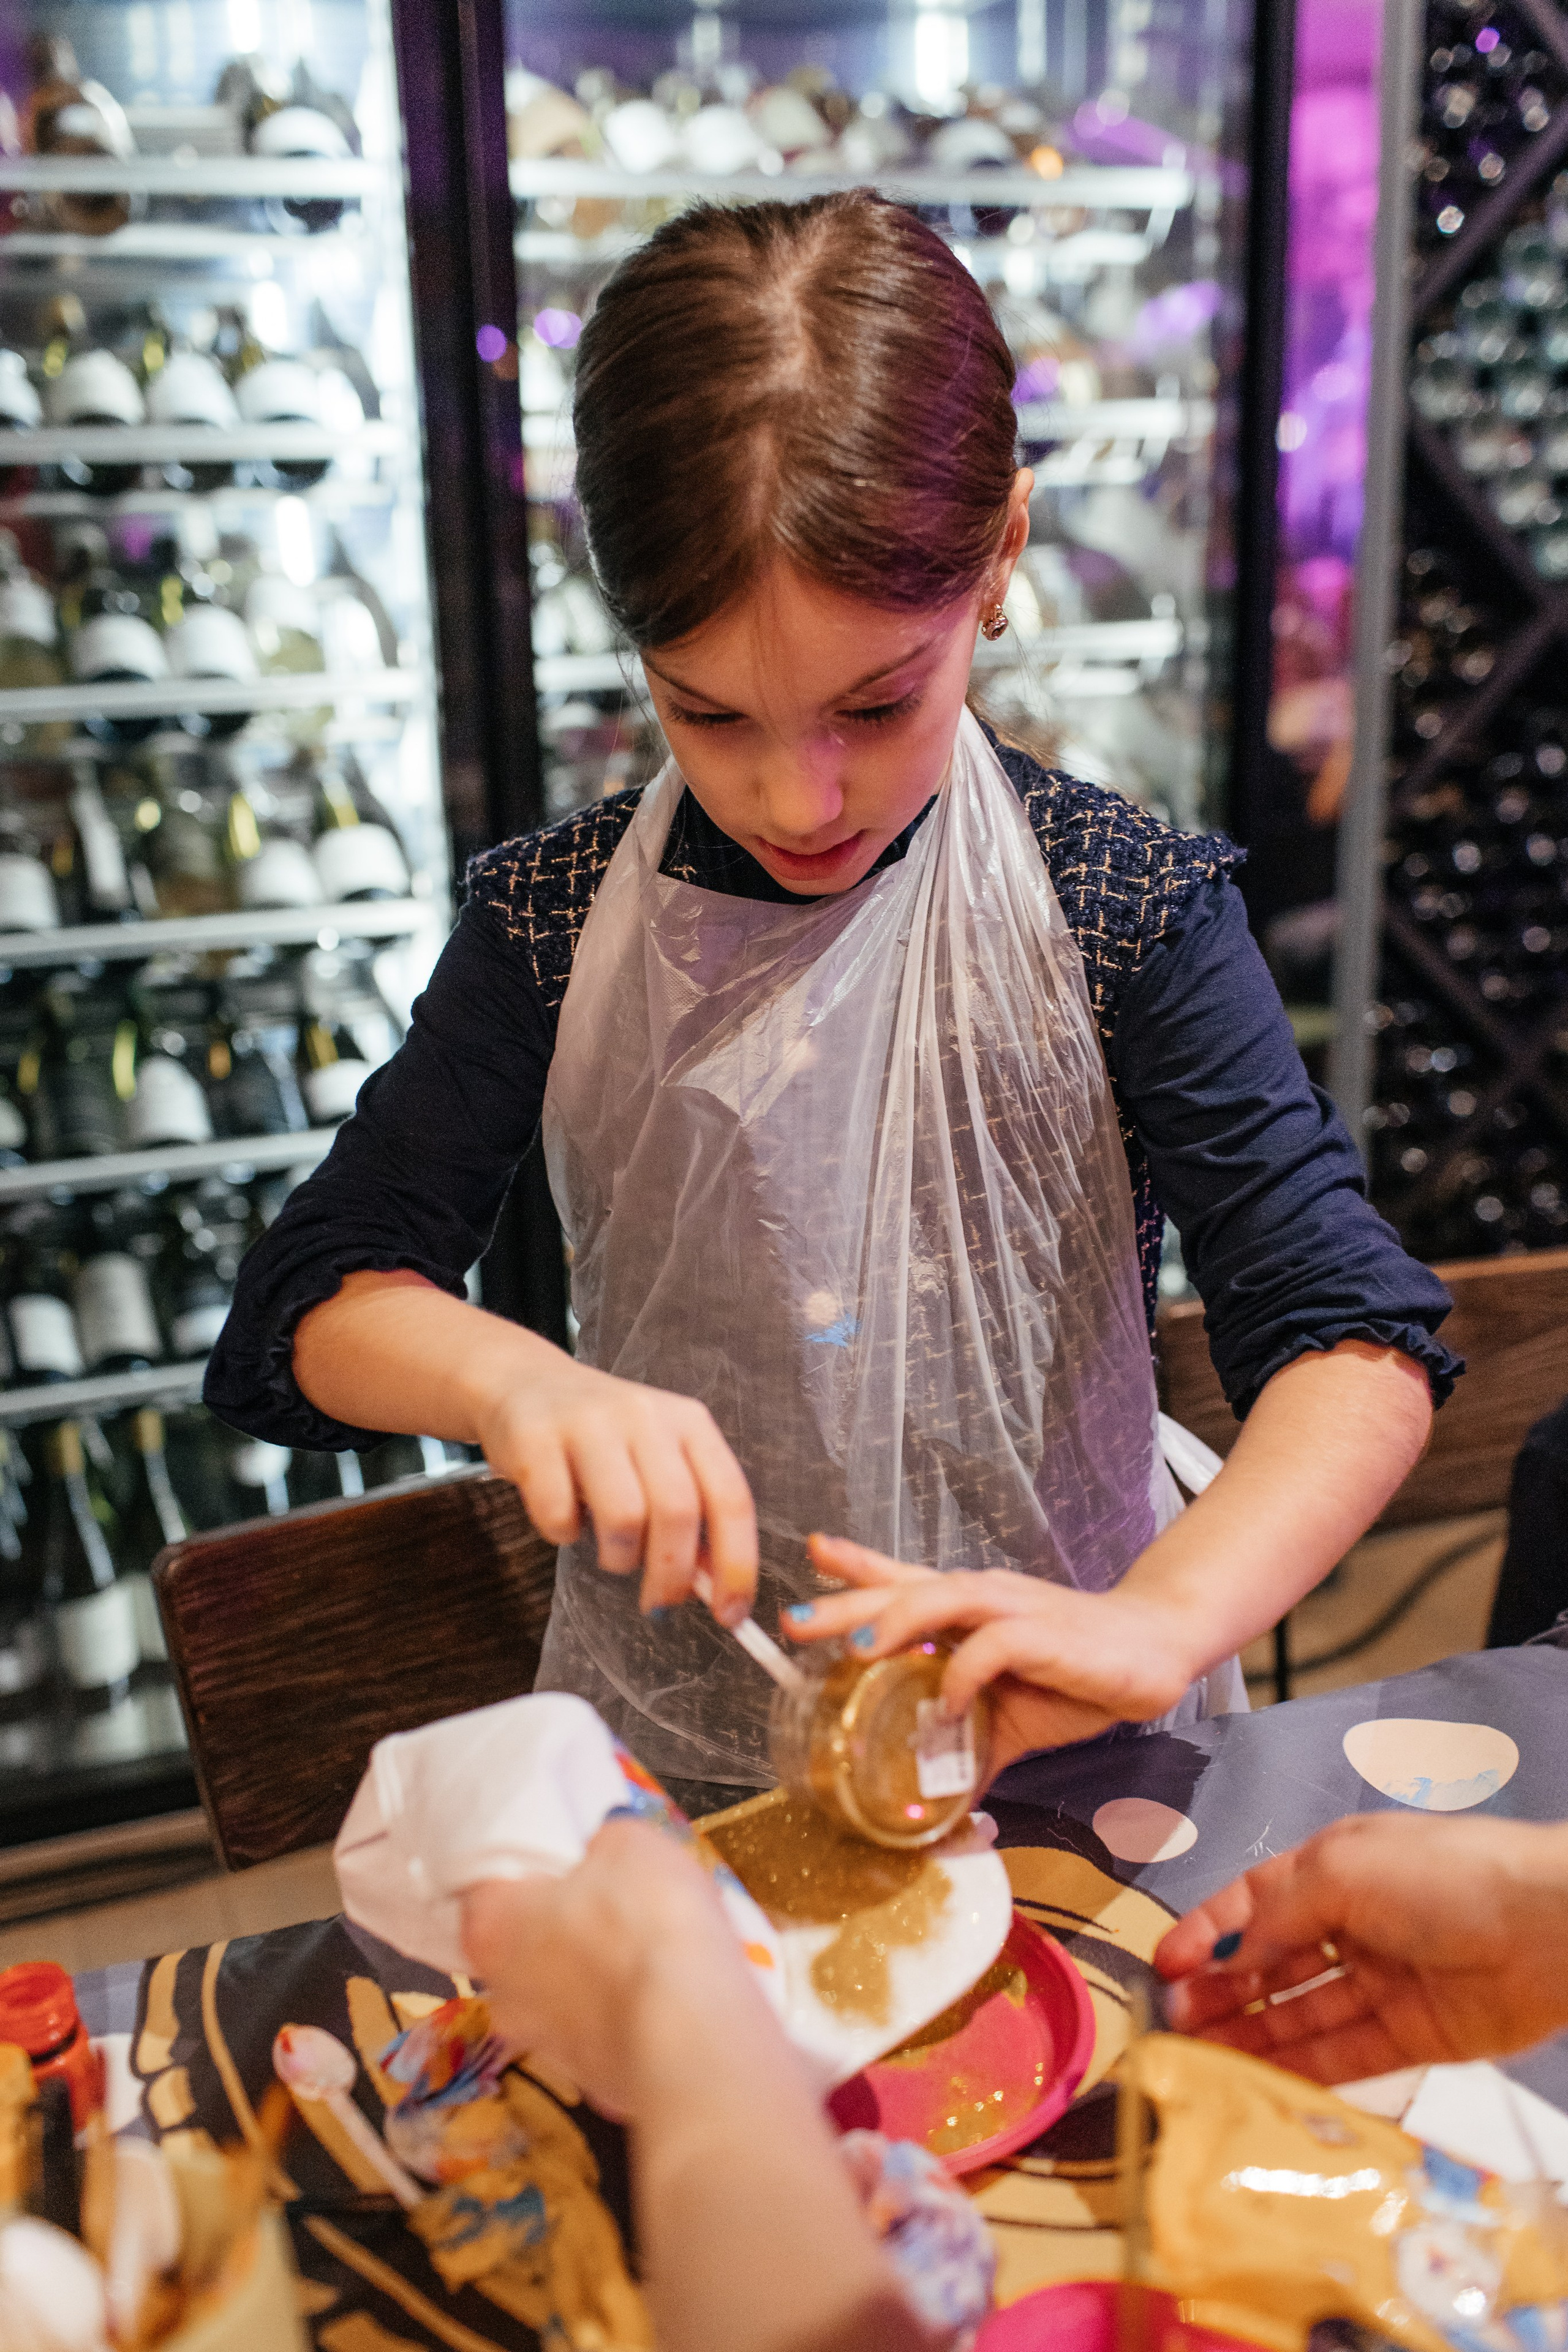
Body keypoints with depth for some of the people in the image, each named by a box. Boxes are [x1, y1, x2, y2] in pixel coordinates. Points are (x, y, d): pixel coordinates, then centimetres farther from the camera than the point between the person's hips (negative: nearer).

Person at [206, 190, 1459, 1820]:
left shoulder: (1130, 908, -10)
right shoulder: (556, 921, -6)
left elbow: (1357, 1339, -15)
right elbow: (303, 1307, -5)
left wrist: (1152, 1625, -32)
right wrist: (511, 1379, -26)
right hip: (670, 1739, 1)